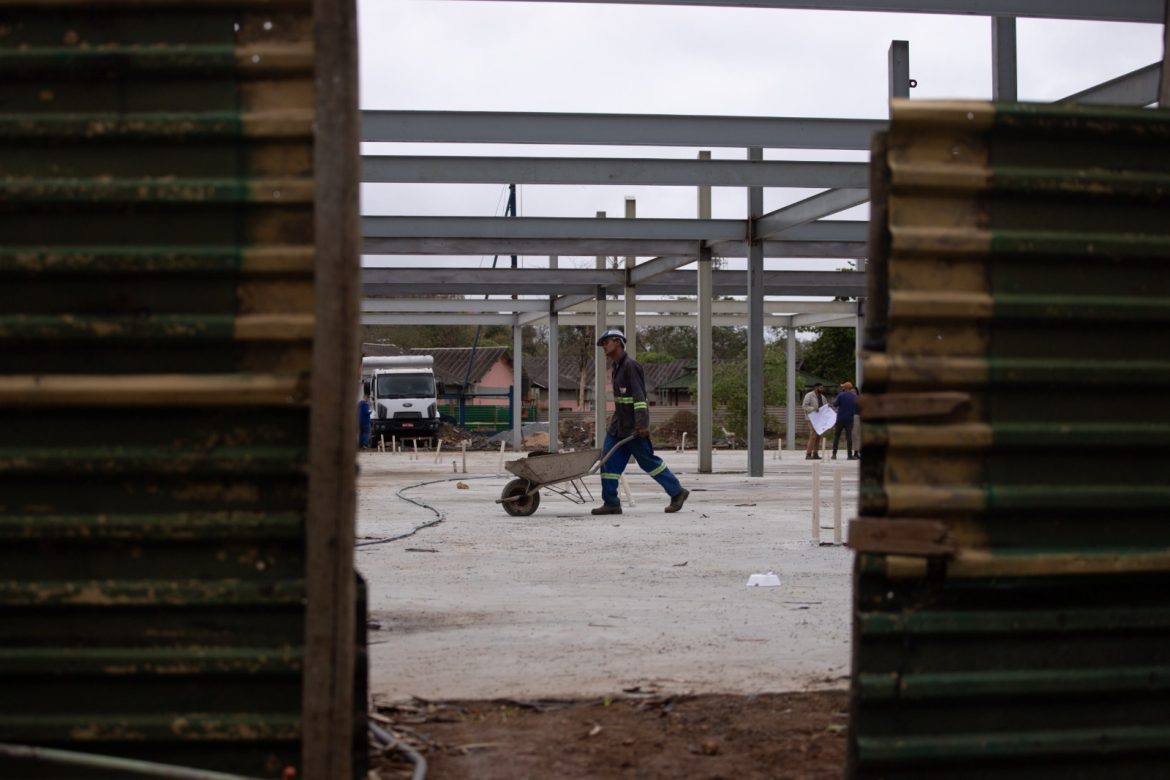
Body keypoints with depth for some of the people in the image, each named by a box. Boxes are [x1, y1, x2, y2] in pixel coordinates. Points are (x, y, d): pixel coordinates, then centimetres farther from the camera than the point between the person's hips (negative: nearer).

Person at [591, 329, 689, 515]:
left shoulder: (630, 366, -15)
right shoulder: (617, 366, 14)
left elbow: (639, 396, -22)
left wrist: (641, 424, -27)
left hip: (633, 427, -9)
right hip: (618, 425, 9)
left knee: (648, 461, 0)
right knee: (609, 462, 2)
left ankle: (677, 493, 14)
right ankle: (611, 503, 5)